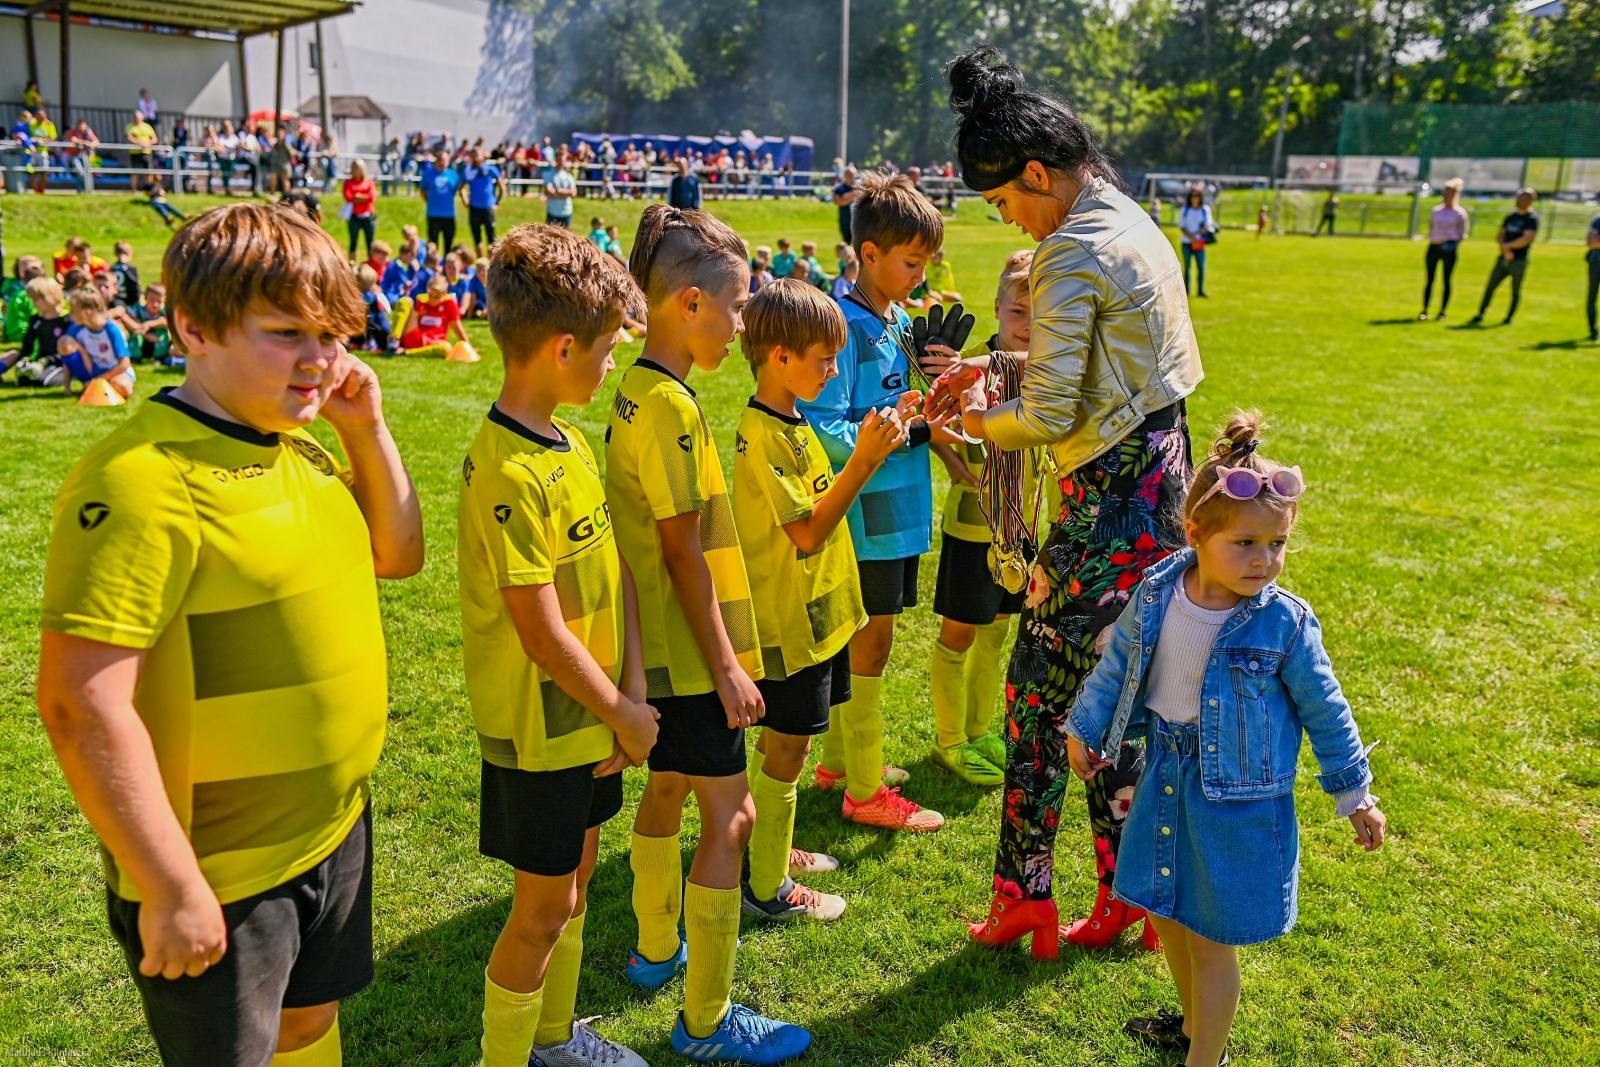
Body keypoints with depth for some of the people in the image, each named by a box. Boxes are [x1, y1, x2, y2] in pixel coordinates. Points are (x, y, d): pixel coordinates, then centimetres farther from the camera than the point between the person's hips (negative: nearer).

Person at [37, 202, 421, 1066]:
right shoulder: (143, 478, -24)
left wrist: (368, 432, -1)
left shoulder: (298, 450, 3)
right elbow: (81, 704, -27)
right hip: (217, 880, -8)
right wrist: (171, 890, -22)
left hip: (336, 829, 8)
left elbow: (397, 556, 15)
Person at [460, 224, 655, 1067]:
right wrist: (623, 713, -13)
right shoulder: (508, 470, -25)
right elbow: (540, 629, -24)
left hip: (589, 714, 9)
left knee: (576, 873, 22)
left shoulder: (568, 443, 4)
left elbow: (614, 564, 2)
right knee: (545, 905, 7)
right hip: (539, 726, -9)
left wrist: (631, 688, -7)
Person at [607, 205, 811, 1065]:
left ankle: (657, 949, 42)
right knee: (730, 813, -2)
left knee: (668, 790, 23)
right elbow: (684, 551, -21)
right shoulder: (672, 405, -21)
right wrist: (726, 665, -16)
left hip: (658, 648, 10)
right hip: (687, 652, -10)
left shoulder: (635, 392, 8)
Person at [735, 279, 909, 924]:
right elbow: (807, 534, -24)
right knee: (785, 749, 1)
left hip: (815, 611, 9)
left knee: (781, 743, 20)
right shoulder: (763, 436, -21)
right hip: (787, 619, -9)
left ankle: (774, 850, 36)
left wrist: (867, 455, 2)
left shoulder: (790, 424, 9)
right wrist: (862, 461, -26)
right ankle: (769, 889, 15)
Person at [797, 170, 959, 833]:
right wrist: (896, 429, -25)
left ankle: (839, 759, 34)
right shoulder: (843, 326, -17)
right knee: (870, 643, 1)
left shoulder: (898, 320, 11)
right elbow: (823, 433, -22)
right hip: (865, 516, -8)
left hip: (898, 510, 8)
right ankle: (864, 791, 15)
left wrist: (928, 419, 1)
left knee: (859, 639, 18)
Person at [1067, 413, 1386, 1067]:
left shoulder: (1285, 624, -18)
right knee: (1167, 913, 21)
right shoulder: (1157, 594, -9)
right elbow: (1117, 664, 8)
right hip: (1166, 779, 5)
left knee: (1211, 937, 6)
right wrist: (1084, 729, 16)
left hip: (1236, 798, -4)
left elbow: (1324, 711, -4)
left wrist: (1355, 793, 3)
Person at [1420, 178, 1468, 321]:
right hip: (1434, 246, 3)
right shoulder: (1435, 211, 12)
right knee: (1429, 279, 2)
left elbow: (1463, 234, 3)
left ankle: (1442, 312, 6)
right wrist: (1431, 238, 4)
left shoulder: (1459, 213, 2)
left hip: (1449, 248, -3)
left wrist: (1456, 243, -10)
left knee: (1446, 280, 2)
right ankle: (1424, 311, 7)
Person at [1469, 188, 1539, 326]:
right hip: (1503, 258, 6)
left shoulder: (1532, 219, -6)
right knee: (1490, 287, 5)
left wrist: (1507, 246, -13)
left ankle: (1510, 317, 12)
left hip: (1519, 261, -6)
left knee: (1515, 291, 3)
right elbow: (1499, 236, 11)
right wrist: (1505, 250, -7)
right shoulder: (1511, 217, 14)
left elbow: (1527, 239, -18)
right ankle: (1480, 315, 10)